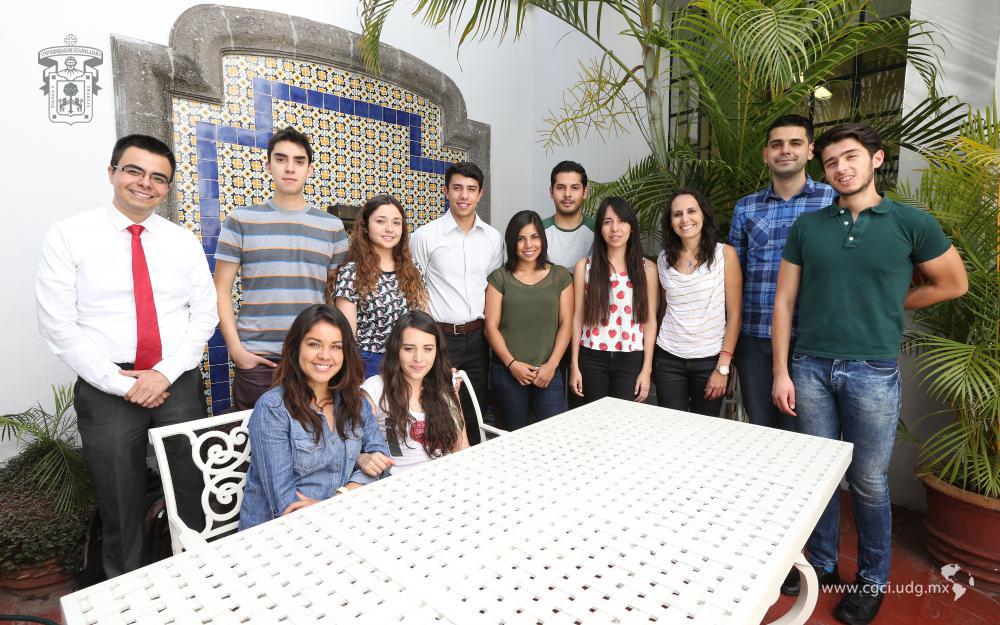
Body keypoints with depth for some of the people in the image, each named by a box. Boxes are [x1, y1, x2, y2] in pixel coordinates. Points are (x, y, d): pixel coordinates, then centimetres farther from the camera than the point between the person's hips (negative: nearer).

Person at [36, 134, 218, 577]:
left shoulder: (184, 242, 6)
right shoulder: (67, 236, -1)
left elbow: (204, 314, 2)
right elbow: (58, 325, -6)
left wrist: (166, 373, -10)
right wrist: (121, 383, -12)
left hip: (179, 384, 2)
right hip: (107, 390, -1)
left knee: (193, 492, 10)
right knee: (119, 503, 13)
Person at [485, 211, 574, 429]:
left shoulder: (560, 276, 7)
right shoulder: (499, 278, 3)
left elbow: (566, 324, 3)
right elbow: (491, 326, -1)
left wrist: (551, 365, -6)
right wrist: (512, 363, -10)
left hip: (548, 371, 1)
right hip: (507, 371, 0)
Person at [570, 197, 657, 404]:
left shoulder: (647, 269, 2)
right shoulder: (584, 266, 1)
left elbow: (650, 321, 3)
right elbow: (577, 317, 2)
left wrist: (646, 369, -1)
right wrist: (574, 365, 0)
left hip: (631, 361, 0)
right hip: (592, 359, 0)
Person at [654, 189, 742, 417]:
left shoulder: (725, 254, -4)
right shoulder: (664, 259, 4)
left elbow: (734, 315, -5)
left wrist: (723, 367, -10)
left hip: (710, 359, -2)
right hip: (669, 358, 2)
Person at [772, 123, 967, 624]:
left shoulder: (912, 223, 0)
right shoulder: (807, 226, 3)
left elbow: (953, 283, 12)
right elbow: (784, 302, 2)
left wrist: (887, 307, 7)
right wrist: (780, 372, -2)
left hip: (872, 372, -1)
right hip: (810, 368, 2)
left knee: (868, 482, 11)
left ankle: (873, 580, 31)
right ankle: (822, 564, 31)